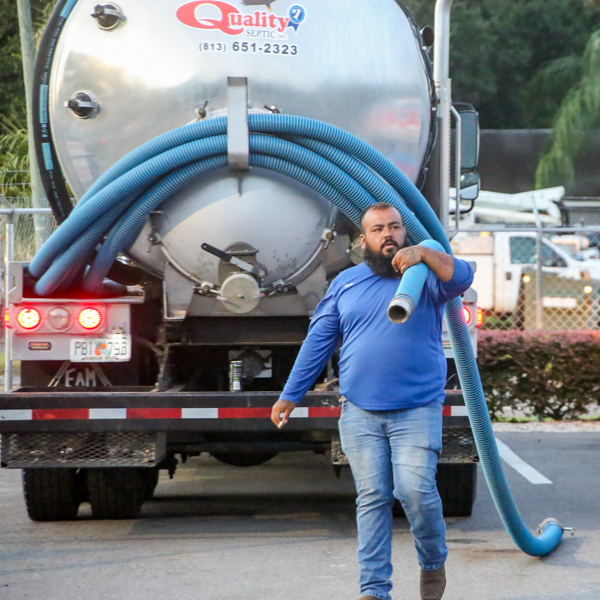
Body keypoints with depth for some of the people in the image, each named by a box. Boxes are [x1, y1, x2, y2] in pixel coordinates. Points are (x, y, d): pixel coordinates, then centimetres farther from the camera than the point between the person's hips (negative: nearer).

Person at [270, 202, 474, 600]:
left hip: (418, 410, -3)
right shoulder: (346, 283, 14)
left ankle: (434, 563, 12)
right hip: (360, 413, 3)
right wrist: (290, 396, 15)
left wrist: (423, 254, -32)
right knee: (372, 499, 1)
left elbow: (461, 277, -17)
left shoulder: (426, 275, 5)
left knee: (416, 489, -14)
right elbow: (318, 342, 16)